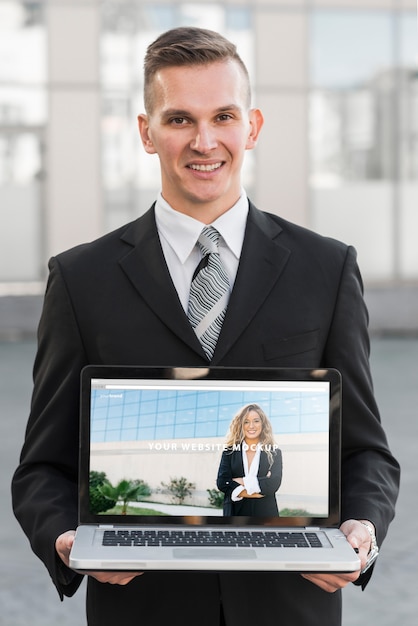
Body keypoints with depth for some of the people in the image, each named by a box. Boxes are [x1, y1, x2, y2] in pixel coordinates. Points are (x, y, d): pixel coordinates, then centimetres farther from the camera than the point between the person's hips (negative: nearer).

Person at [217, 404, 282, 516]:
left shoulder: (274, 453, 7)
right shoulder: (230, 452, 9)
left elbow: (274, 483, -7)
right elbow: (222, 482, -4)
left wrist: (243, 482, -6)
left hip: (265, 515, -1)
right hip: (236, 514, 1)